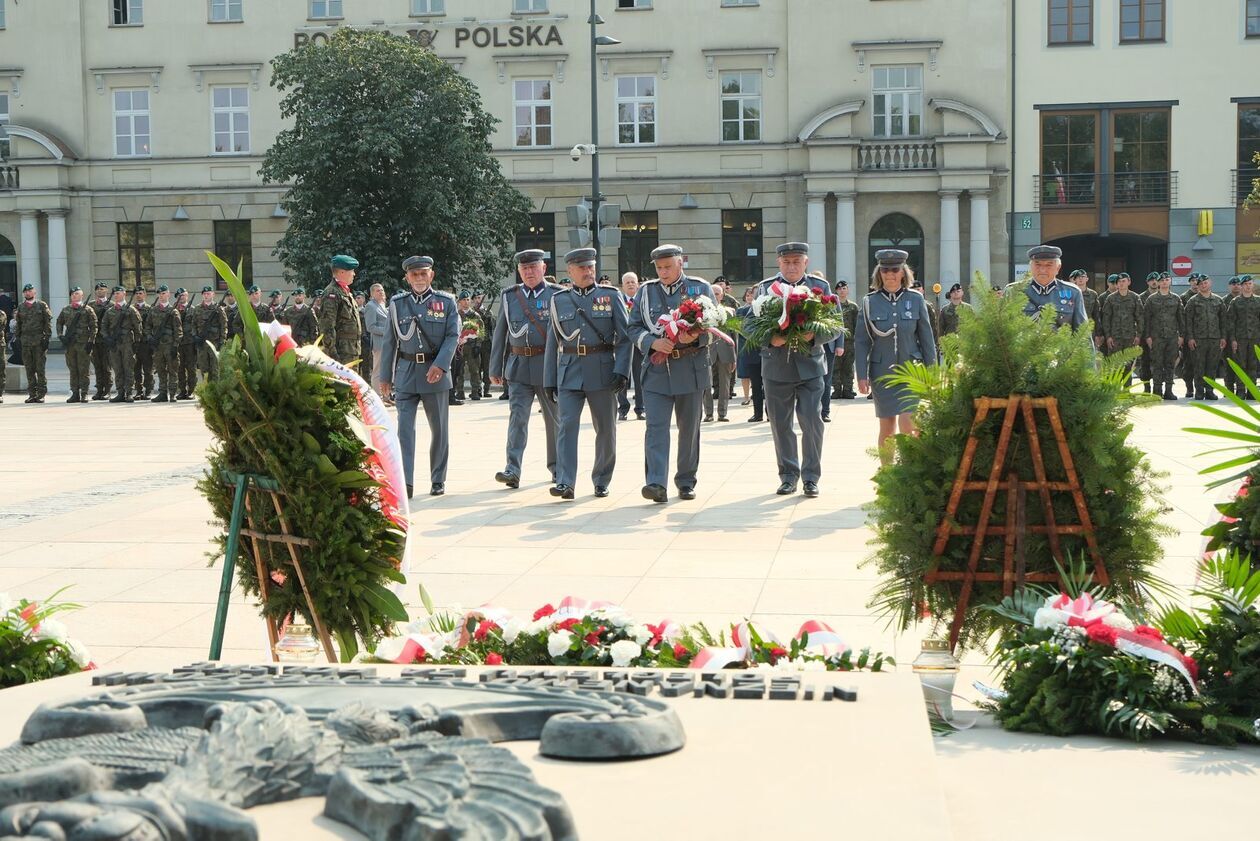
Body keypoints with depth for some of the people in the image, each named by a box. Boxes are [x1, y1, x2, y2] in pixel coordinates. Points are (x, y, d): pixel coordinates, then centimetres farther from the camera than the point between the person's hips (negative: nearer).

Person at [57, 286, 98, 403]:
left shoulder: (87, 310, -1)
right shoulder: (65, 310, 12)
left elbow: (93, 327, -2)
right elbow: (59, 323, 20)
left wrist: (91, 342, -8)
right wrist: (60, 336, 5)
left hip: (83, 343, -4)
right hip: (69, 343, 4)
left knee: (84, 369, -3)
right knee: (73, 369, 7)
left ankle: (84, 394, 1)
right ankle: (75, 393, 11)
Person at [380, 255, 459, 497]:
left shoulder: (446, 302, 2)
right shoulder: (397, 303, 6)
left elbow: (453, 336, -4)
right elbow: (390, 341, 9)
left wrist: (440, 365, -18)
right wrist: (385, 376, 8)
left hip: (435, 372, 0)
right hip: (406, 372, 1)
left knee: (439, 428, 7)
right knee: (404, 427, -7)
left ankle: (438, 480, 19)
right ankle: (405, 482, -10)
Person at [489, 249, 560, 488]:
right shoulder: (508, 296, 7)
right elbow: (500, 333, 10)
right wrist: (495, 368, 7)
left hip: (549, 367, -1)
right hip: (518, 366, 1)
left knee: (554, 418, 9)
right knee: (517, 417, -9)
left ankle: (556, 467, 24)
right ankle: (512, 470, -14)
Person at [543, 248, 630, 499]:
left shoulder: (611, 296, 4)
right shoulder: (559, 300, 9)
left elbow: (624, 336, 0)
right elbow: (553, 343, 12)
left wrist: (621, 370, -12)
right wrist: (549, 381, 9)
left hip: (602, 372, 0)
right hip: (569, 373, 0)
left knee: (605, 429, 7)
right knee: (566, 424, -11)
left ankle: (602, 481, 21)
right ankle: (564, 483, -15)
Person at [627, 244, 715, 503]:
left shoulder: (700, 288, 6)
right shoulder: (645, 291, 9)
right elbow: (634, 328, 7)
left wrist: (696, 336, -16)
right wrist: (652, 342, -13)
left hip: (691, 369, 0)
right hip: (656, 368, 0)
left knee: (689, 427, 8)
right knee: (656, 426, -12)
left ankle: (686, 482, 20)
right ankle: (656, 483, -18)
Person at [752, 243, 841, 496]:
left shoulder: (820, 287, 4)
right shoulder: (765, 287, 4)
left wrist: (814, 336, -17)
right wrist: (769, 338, -18)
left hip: (810, 366, -1)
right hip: (776, 367, 1)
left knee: (812, 423, -6)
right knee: (780, 425, 7)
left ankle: (811, 476, 5)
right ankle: (788, 476, 19)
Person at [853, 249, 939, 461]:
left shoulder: (916, 300, 2)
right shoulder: (869, 303, 1)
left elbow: (927, 339, 6)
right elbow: (861, 342, 2)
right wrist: (861, 375, -4)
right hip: (882, 373, 1)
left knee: (906, 423, -15)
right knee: (886, 429, 6)